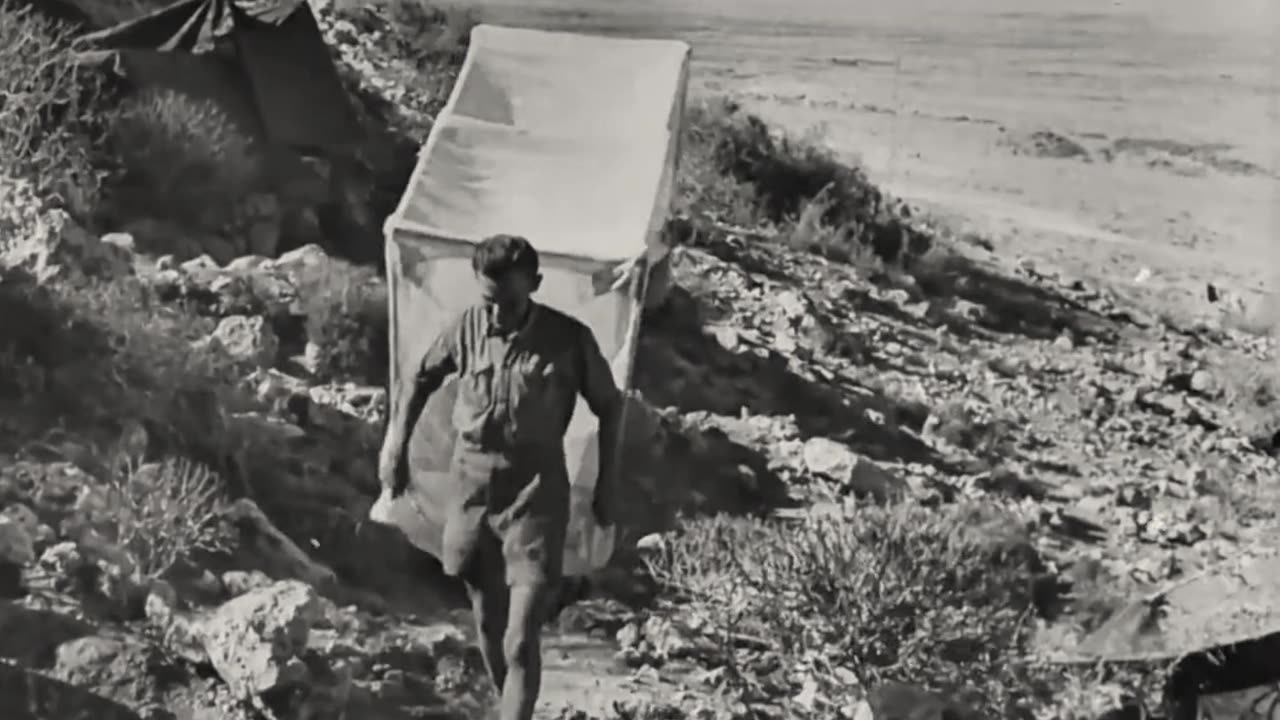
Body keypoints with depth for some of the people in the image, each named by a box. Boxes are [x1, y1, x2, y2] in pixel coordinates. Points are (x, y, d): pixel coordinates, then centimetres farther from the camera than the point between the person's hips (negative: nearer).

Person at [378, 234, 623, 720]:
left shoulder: (570, 339, -14)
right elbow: (423, 378, 13)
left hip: (536, 493, -3)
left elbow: (609, 406, 1)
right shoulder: (466, 328, -6)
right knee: (488, 629, 16)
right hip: (471, 486, 3)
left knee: (520, 643, -8)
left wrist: (606, 484, 2)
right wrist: (396, 445, 8)